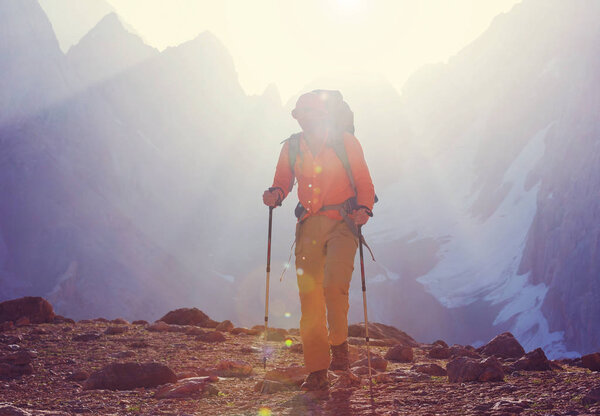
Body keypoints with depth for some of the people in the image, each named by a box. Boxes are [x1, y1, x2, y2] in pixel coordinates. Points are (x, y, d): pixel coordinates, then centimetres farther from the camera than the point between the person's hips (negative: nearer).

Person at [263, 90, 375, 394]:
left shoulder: (346, 143, 2)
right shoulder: (292, 148, 10)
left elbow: (364, 184, 4)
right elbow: (283, 182, 18)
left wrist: (363, 208, -14)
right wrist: (275, 195, -5)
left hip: (342, 222, -3)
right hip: (309, 226, 3)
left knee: (334, 283, -22)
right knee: (309, 294, -6)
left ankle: (339, 344, 4)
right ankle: (317, 372, -3)